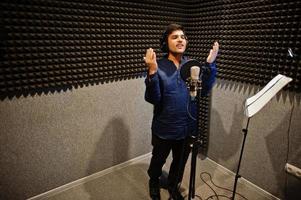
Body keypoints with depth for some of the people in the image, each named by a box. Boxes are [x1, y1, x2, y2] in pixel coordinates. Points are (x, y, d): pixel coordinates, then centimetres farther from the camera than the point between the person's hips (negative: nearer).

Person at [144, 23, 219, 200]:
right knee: (159, 160, 21)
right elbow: (153, 99, -21)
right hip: (165, 128, -3)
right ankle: (154, 182, 55)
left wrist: (210, 64, -20)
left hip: (187, 126, 3)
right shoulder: (158, 66, -14)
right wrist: (152, 72, -33)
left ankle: (173, 185, 53)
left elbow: (204, 90, -11)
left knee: (181, 160, 23)